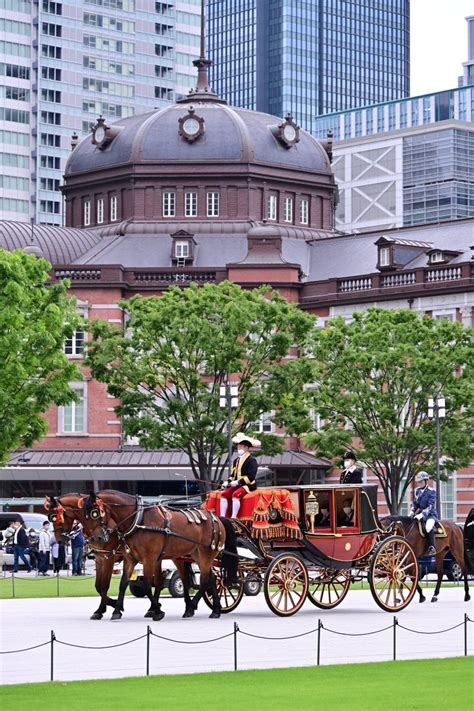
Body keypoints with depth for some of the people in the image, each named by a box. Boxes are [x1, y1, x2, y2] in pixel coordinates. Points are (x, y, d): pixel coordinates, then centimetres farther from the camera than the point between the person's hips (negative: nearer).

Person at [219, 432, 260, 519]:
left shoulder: (251, 460, -7)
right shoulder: (237, 460, 18)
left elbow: (251, 477, -17)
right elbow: (233, 474, 21)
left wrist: (239, 482, -22)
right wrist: (228, 482, 1)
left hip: (248, 485, -8)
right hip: (236, 485, 8)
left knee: (236, 494, -33)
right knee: (224, 494, -14)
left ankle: (233, 518, -32)